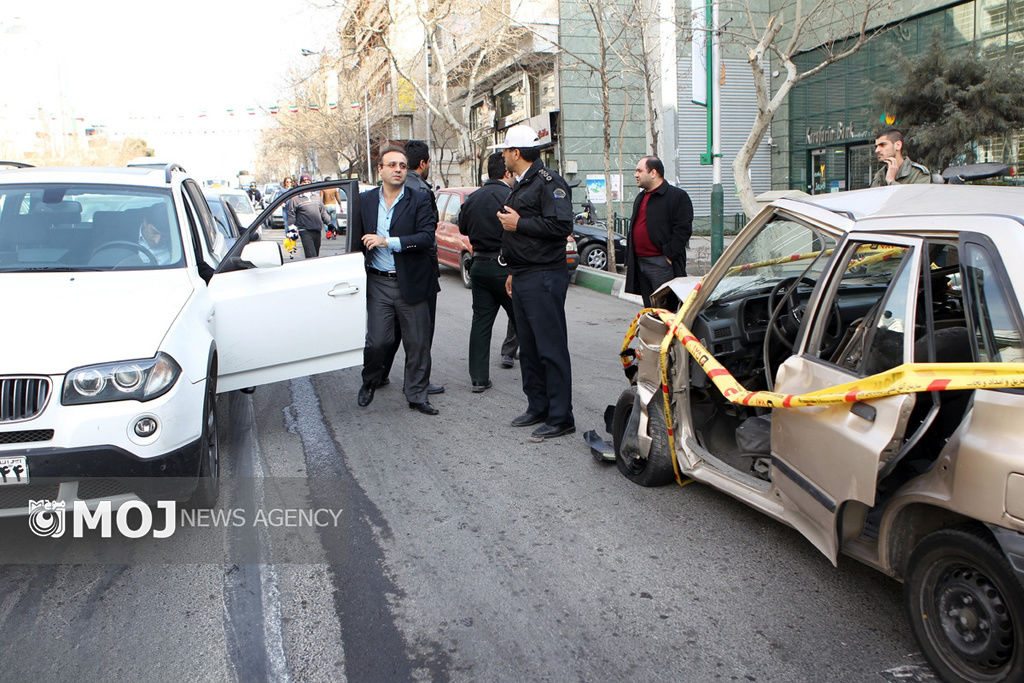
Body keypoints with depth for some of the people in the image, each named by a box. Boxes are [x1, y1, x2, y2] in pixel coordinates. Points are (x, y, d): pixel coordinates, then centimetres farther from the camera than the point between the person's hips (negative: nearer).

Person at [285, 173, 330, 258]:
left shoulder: (316, 196, 17)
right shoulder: (295, 198, -1)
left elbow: (323, 211, 24)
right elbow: (291, 214, -1)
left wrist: (329, 222, 19)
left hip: (317, 230, 6)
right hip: (305, 231, -6)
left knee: (316, 254, 11)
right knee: (311, 256, -17)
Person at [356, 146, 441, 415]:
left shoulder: (419, 200, -1)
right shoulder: (365, 200, 7)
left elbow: (426, 237, -11)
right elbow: (357, 238, 14)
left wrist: (388, 241, -18)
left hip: (411, 283, -1)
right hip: (378, 283, 1)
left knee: (417, 343, 6)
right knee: (376, 341, -2)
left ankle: (417, 395, 21)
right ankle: (369, 382, 27)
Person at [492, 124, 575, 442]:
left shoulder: (548, 181, -10)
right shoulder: (520, 184, 21)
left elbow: (561, 225, -23)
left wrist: (518, 224, -16)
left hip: (544, 278, -10)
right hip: (523, 279, 10)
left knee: (551, 348, -6)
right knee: (528, 347, 14)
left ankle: (560, 418, 0)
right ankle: (538, 407, 25)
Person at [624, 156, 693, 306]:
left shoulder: (677, 196, -5)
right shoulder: (640, 198, 21)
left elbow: (683, 230, -12)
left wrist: (669, 256, -16)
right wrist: (628, 261, 18)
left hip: (662, 265, -8)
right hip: (639, 264, 8)